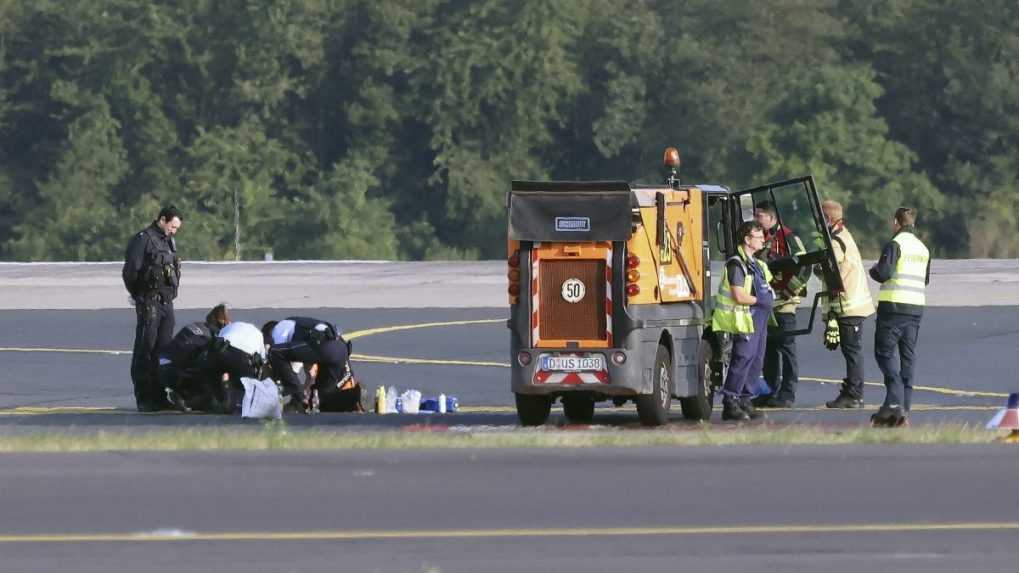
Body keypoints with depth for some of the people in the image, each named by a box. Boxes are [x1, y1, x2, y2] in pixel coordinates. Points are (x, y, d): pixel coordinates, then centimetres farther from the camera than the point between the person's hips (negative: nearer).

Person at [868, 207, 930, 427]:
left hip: (894, 306, -7)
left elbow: (884, 274, -17)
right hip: (916, 306, 7)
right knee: (908, 357, 8)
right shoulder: (923, 248, 14)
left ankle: (894, 402, -21)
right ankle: (904, 411, 7)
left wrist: (874, 269, 3)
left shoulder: (894, 245, -9)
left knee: (884, 352, -4)